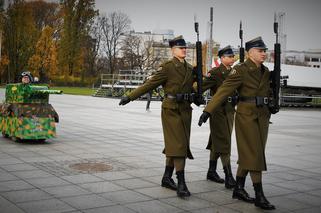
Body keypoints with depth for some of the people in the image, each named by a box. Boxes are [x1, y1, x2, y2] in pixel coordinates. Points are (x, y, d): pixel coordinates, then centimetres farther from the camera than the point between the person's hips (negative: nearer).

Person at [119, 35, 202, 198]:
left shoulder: (190, 68, 13)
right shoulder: (167, 67, -7)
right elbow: (150, 84, -9)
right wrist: (130, 97, -14)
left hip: (185, 110, 7)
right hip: (171, 109, -6)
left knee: (177, 145, 10)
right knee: (177, 145, -10)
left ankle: (167, 178, 22)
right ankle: (181, 183, -9)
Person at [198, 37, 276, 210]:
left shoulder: (266, 72, 10)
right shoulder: (241, 70, -11)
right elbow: (223, 90, -18)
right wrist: (208, 111, -24)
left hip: (262, 116, 7)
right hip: (246, 115, -7)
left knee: (248, 154, 11)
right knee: (254, 154, -6)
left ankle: (239, 189, 21)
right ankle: (259, 196, -2)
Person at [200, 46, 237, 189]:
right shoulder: (215, 72, -10)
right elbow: (202, 86, -17)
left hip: (230, 110, 7)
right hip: (219, 110, -7)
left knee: (217, 141, 15)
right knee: (224, 143, -8)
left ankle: (211, 171, 26)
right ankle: (229, 177, -9)